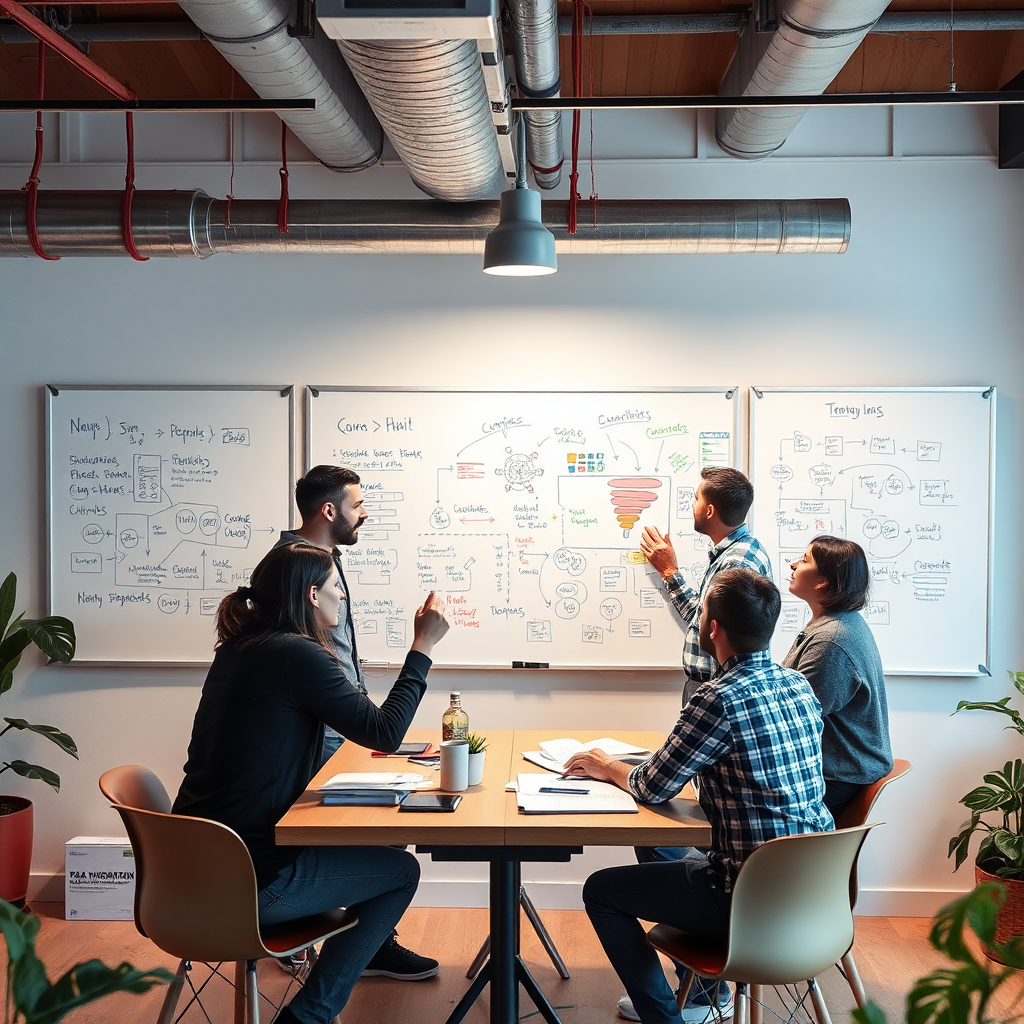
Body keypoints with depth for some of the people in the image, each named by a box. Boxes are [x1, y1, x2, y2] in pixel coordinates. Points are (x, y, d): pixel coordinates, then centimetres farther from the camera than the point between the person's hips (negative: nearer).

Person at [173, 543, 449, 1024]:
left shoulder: (241, 647, 9)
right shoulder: (297, 654, -18)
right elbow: (384, 733, -14)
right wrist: (422, 647, -8)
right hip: (248, 884, -9)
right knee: (402, 870, 9)